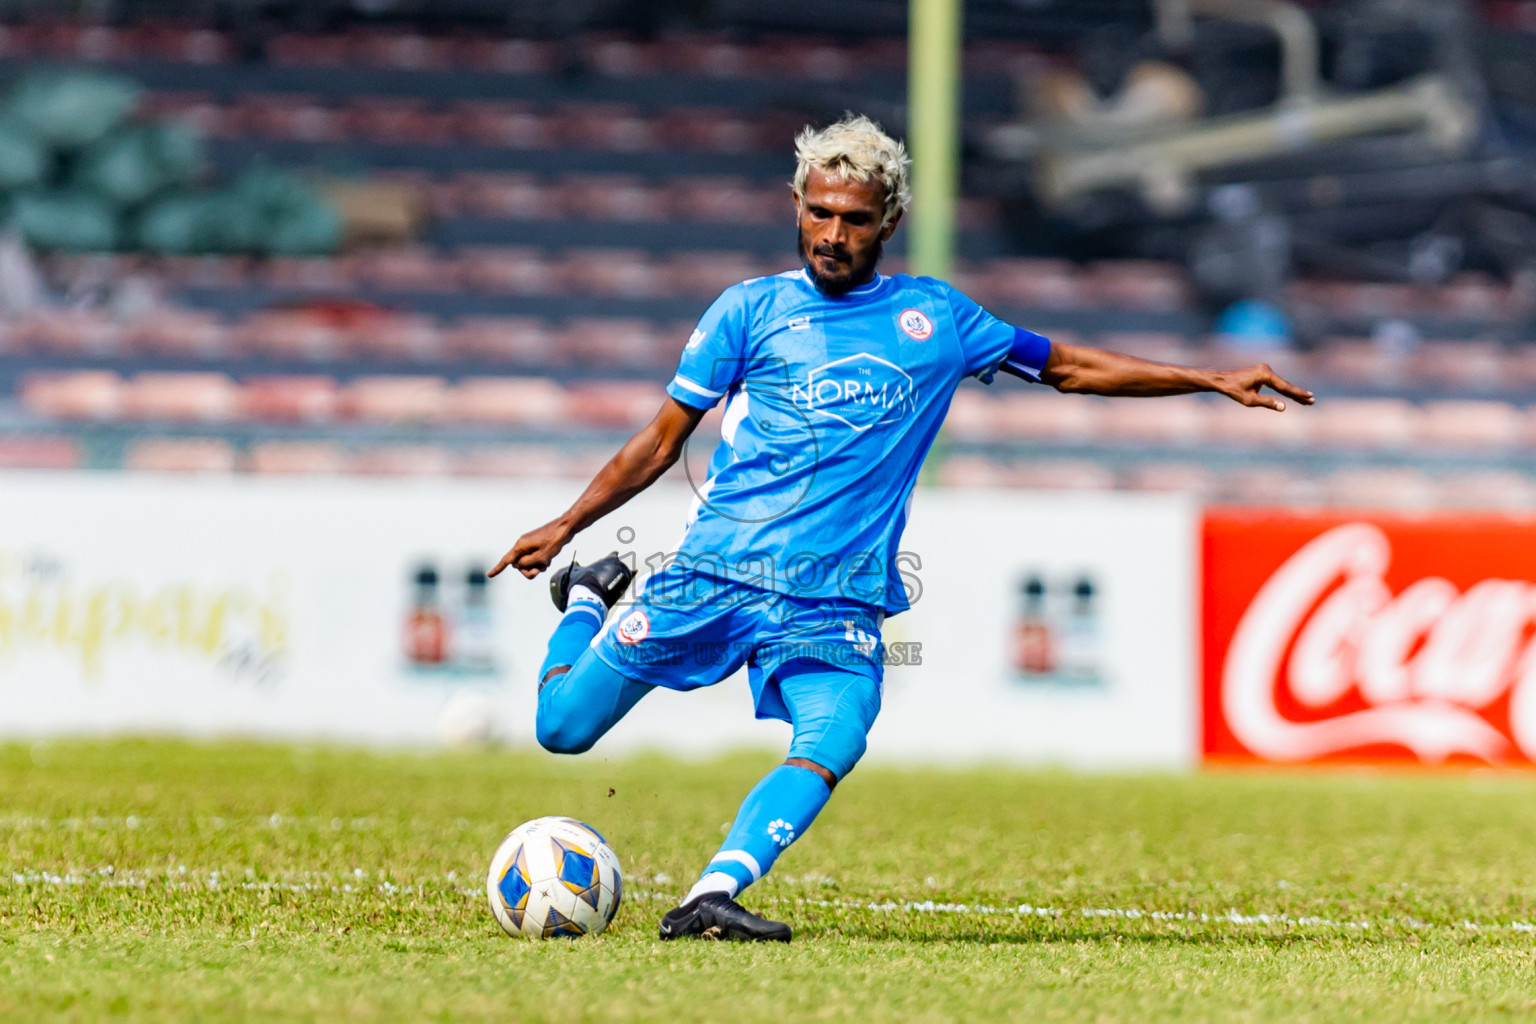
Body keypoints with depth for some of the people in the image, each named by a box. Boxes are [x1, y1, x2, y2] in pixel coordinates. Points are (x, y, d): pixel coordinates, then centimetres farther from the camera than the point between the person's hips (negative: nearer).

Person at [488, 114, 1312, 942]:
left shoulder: (935, 317, 11)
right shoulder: (750, 310, 5)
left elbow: (1066, 367, 20)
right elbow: (663, 440, 10)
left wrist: (1213, 380, 16)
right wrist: (565, 525, 3)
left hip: (836, 601, 0)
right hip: (714, 572, 0)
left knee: (829, 748, -28)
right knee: (563, 729, 3)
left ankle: (712, 897, -36)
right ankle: (586, 601, 34)